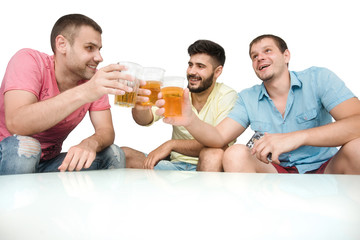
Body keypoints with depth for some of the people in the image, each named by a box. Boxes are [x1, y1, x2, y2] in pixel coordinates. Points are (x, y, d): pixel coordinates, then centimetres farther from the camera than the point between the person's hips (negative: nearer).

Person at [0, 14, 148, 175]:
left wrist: (90, 144, -35)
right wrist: (82, 93, -44)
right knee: (23, 145, -36)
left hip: (49, 163, 3)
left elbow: (106, 130, -10)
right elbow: (15, 124, -34)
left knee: (112, 154, -17)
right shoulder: (28, 60, -18)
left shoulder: (95, 81, -4)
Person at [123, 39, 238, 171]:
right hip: (176, 164, 3)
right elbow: (147, 118, -12)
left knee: (214, 155, -38)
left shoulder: (227, 96, -7)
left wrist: (171, 144, -26)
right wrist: (139, 107, -36)